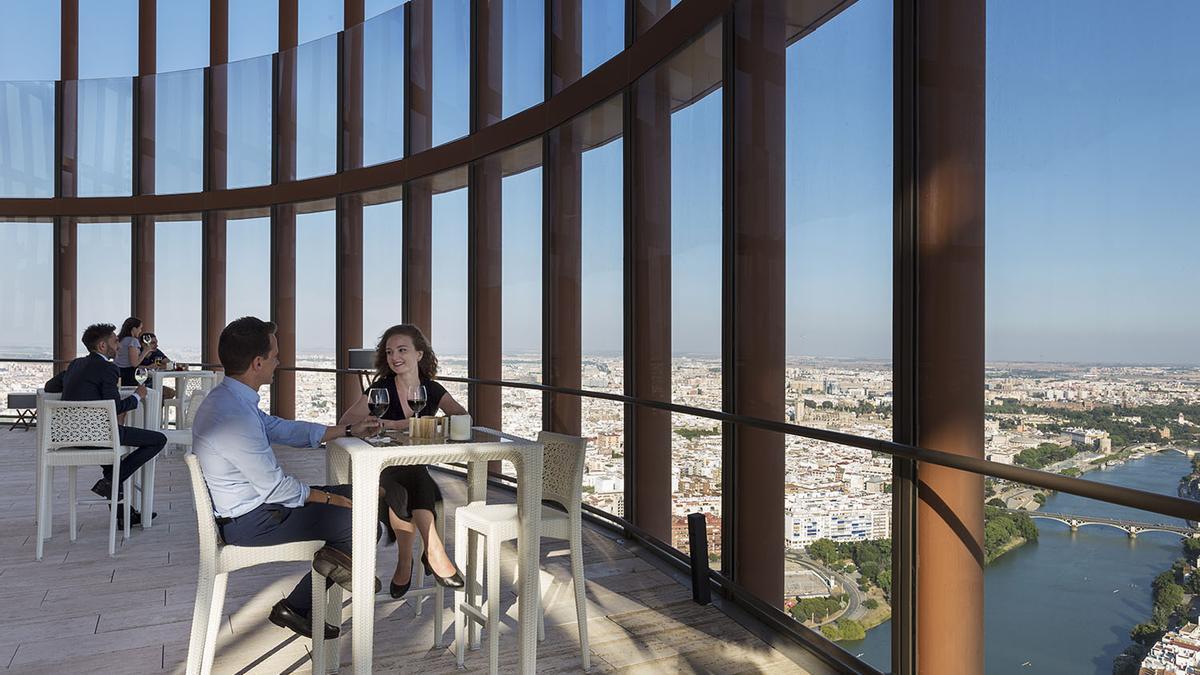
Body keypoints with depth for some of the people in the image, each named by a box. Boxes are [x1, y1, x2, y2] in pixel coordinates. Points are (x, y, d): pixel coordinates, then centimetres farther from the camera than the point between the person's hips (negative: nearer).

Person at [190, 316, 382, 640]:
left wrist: (348, 430, 15)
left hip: (251, 502, 11)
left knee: (349, 493, 13)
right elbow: (276, 488, -24)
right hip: (249, 522, -11)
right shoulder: (234, 416, -29)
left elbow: (283, 429, 15)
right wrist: (328, 498, -9)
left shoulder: (229, 397, 4)